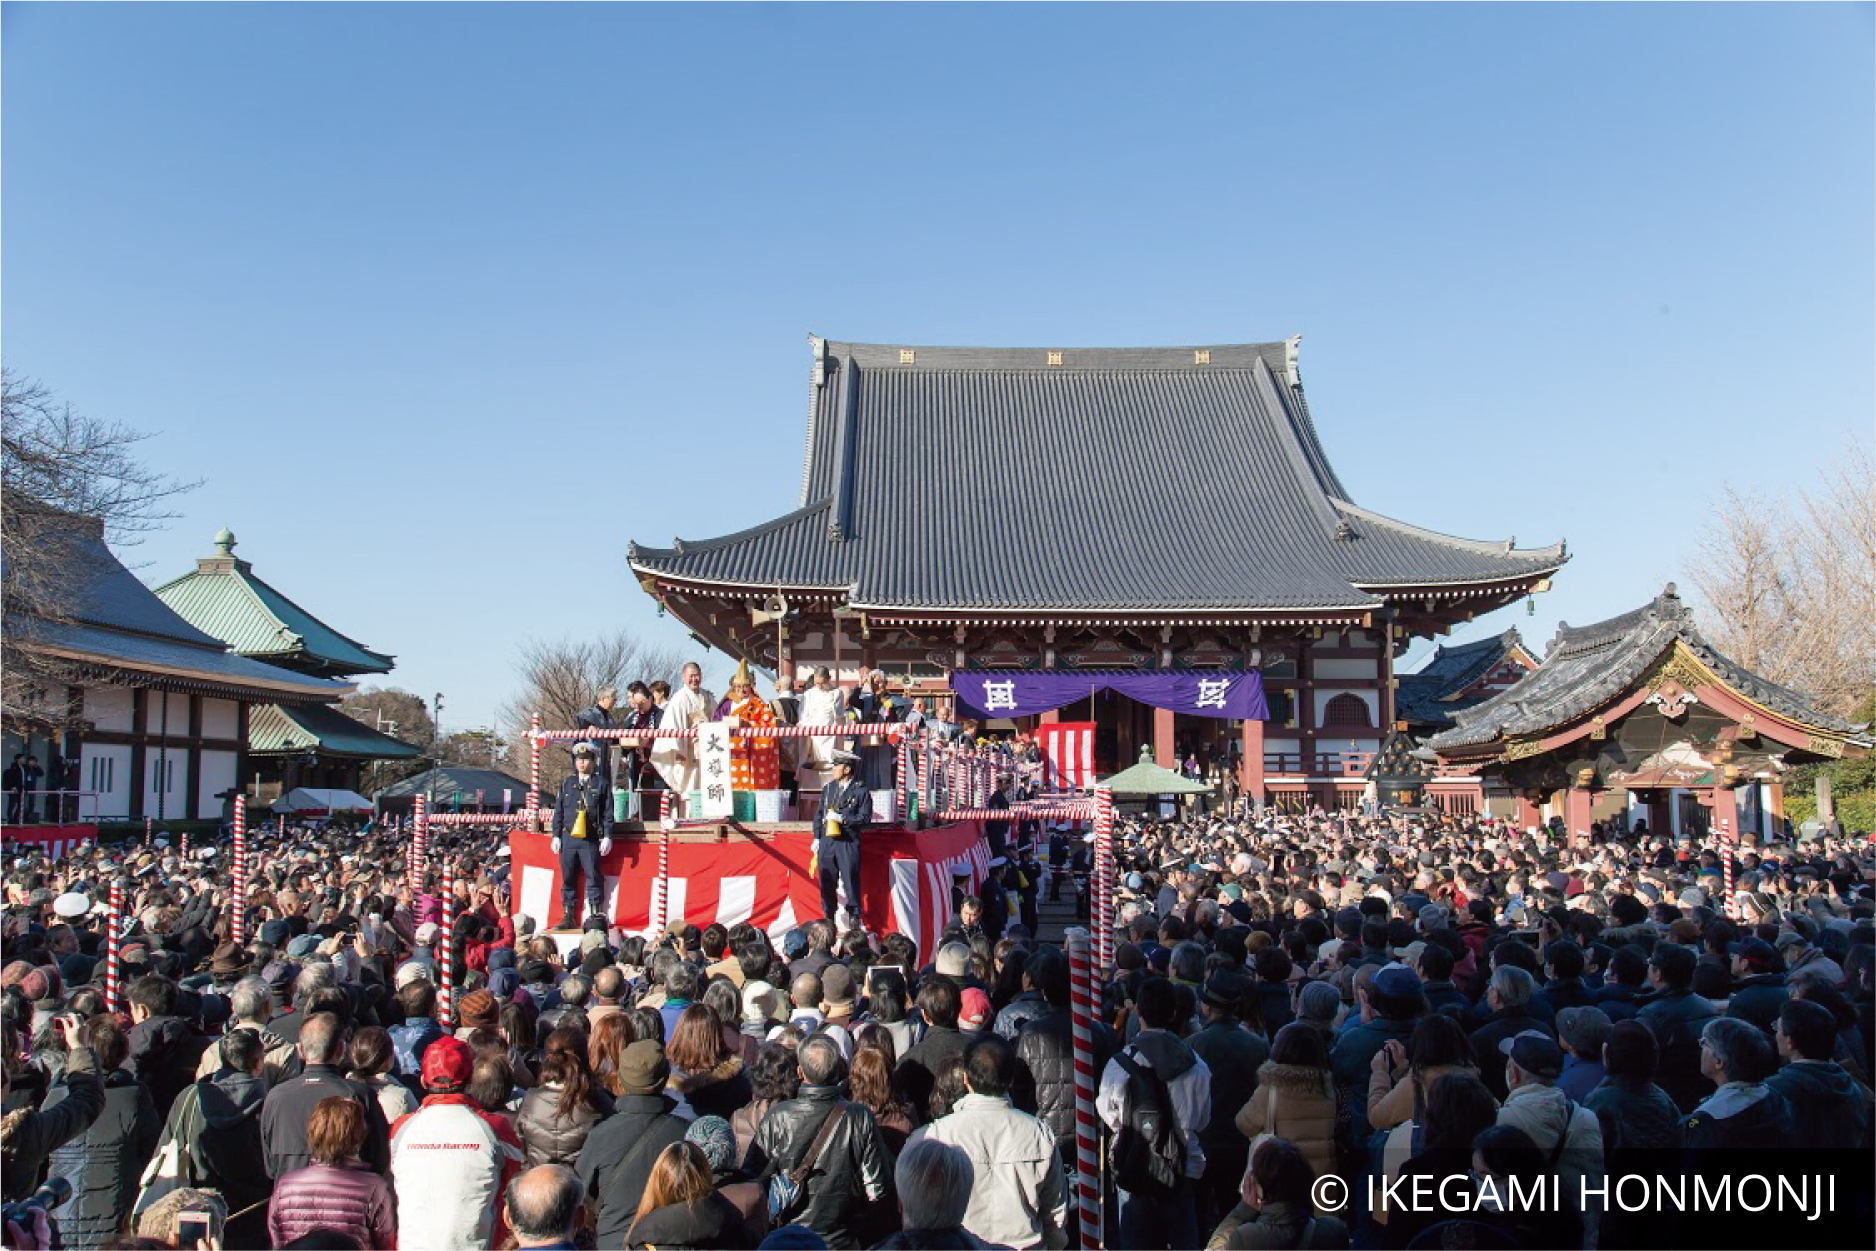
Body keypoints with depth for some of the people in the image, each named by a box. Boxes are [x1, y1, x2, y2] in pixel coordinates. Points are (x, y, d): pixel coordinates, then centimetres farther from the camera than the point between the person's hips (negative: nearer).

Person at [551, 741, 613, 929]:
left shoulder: (601, 785, 4)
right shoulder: (567, 783, 14)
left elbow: (607, 813, 1)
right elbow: (559, 811, 15)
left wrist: (607, 837, -7)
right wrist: (556, 836, 9)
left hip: (591, 840, -3)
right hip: (568, 838, 3)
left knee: (594, 878, -2)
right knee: (568, 879, 7)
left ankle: (596, 915, 6)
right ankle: (568, 917, 15)